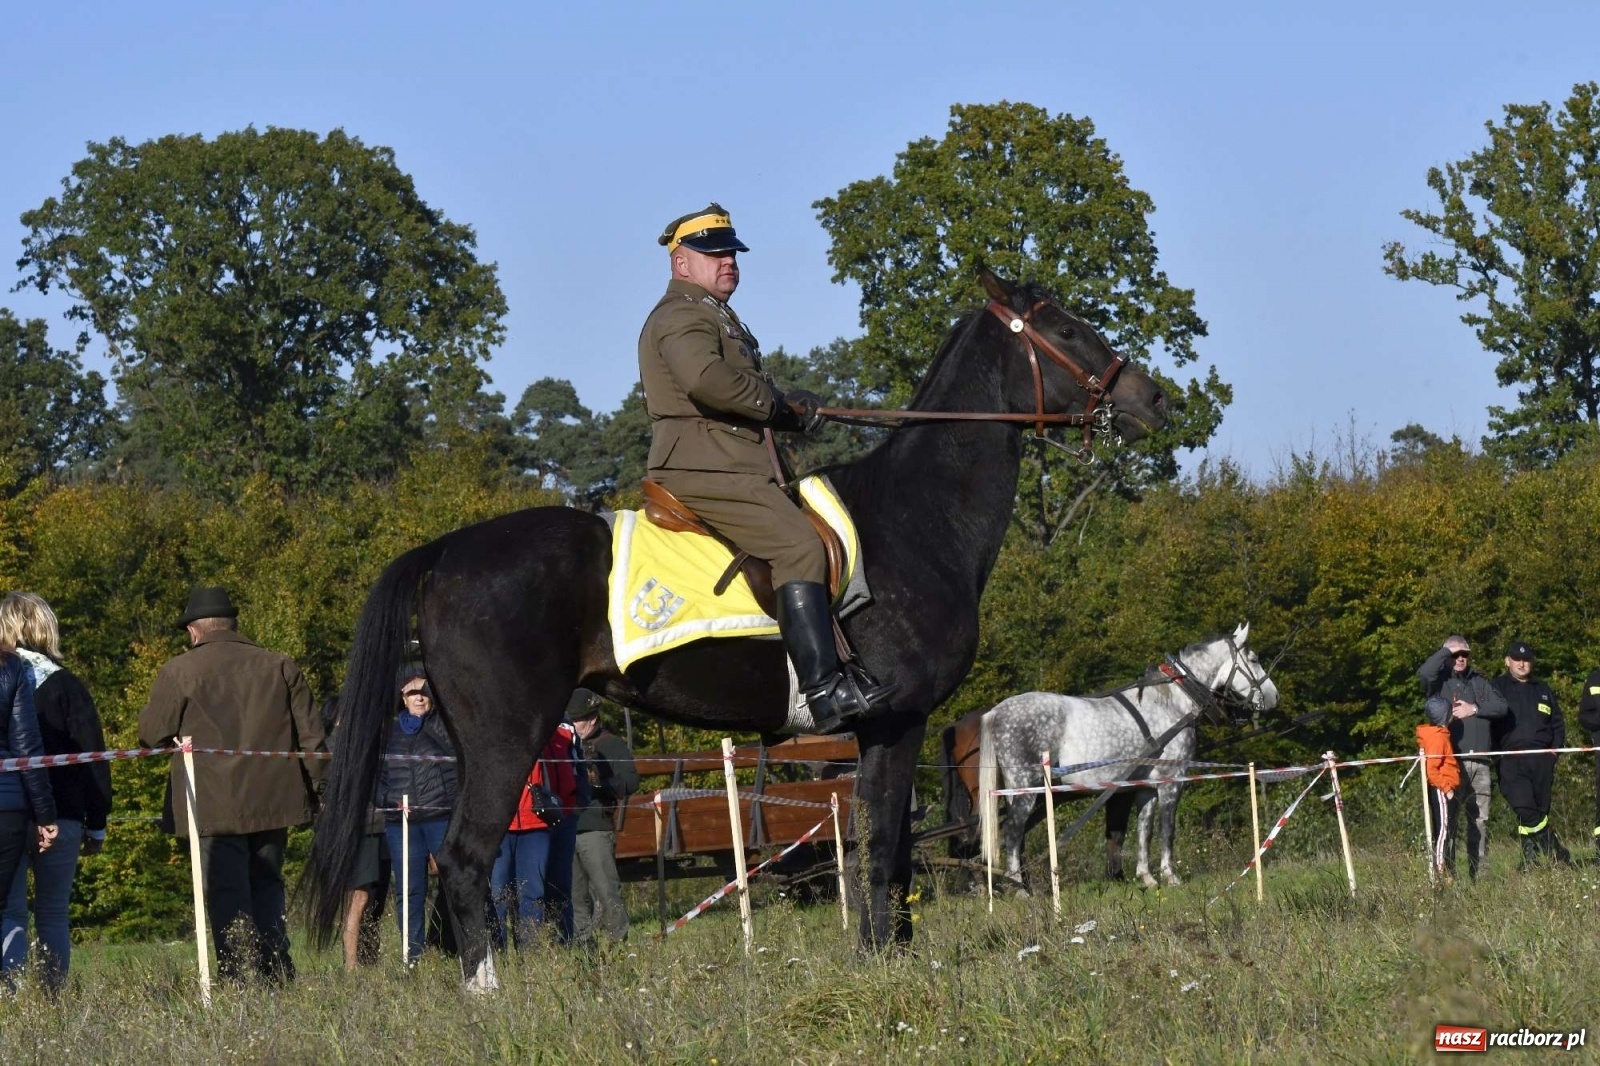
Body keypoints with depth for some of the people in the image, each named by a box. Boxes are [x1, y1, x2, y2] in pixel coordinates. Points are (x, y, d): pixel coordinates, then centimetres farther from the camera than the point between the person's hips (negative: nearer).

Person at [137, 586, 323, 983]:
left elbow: (152, 735, 1)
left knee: (227, 899, -1)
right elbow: (311, 735, 7)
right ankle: (279, 977, 5)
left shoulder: (179, 672, -4)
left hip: (213, 807, -4)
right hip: (272, 801, 4)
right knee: (266, 890, 15)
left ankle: (237, 984, -7)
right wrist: (314, 791, 13)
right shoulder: (280, 667, 7)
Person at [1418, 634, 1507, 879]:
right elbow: (1424, 672, -17)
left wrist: (1474, 709, -5)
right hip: (1451, 761, -5)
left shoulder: (1479, 682, 19)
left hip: (1480, 762, 5)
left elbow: (1501, 706, 9)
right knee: (1448, 820, -10)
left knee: (1480, 821, 7)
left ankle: (1479, 873, 12)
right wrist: (1447, 650, -7)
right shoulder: (1440, 680, 5)